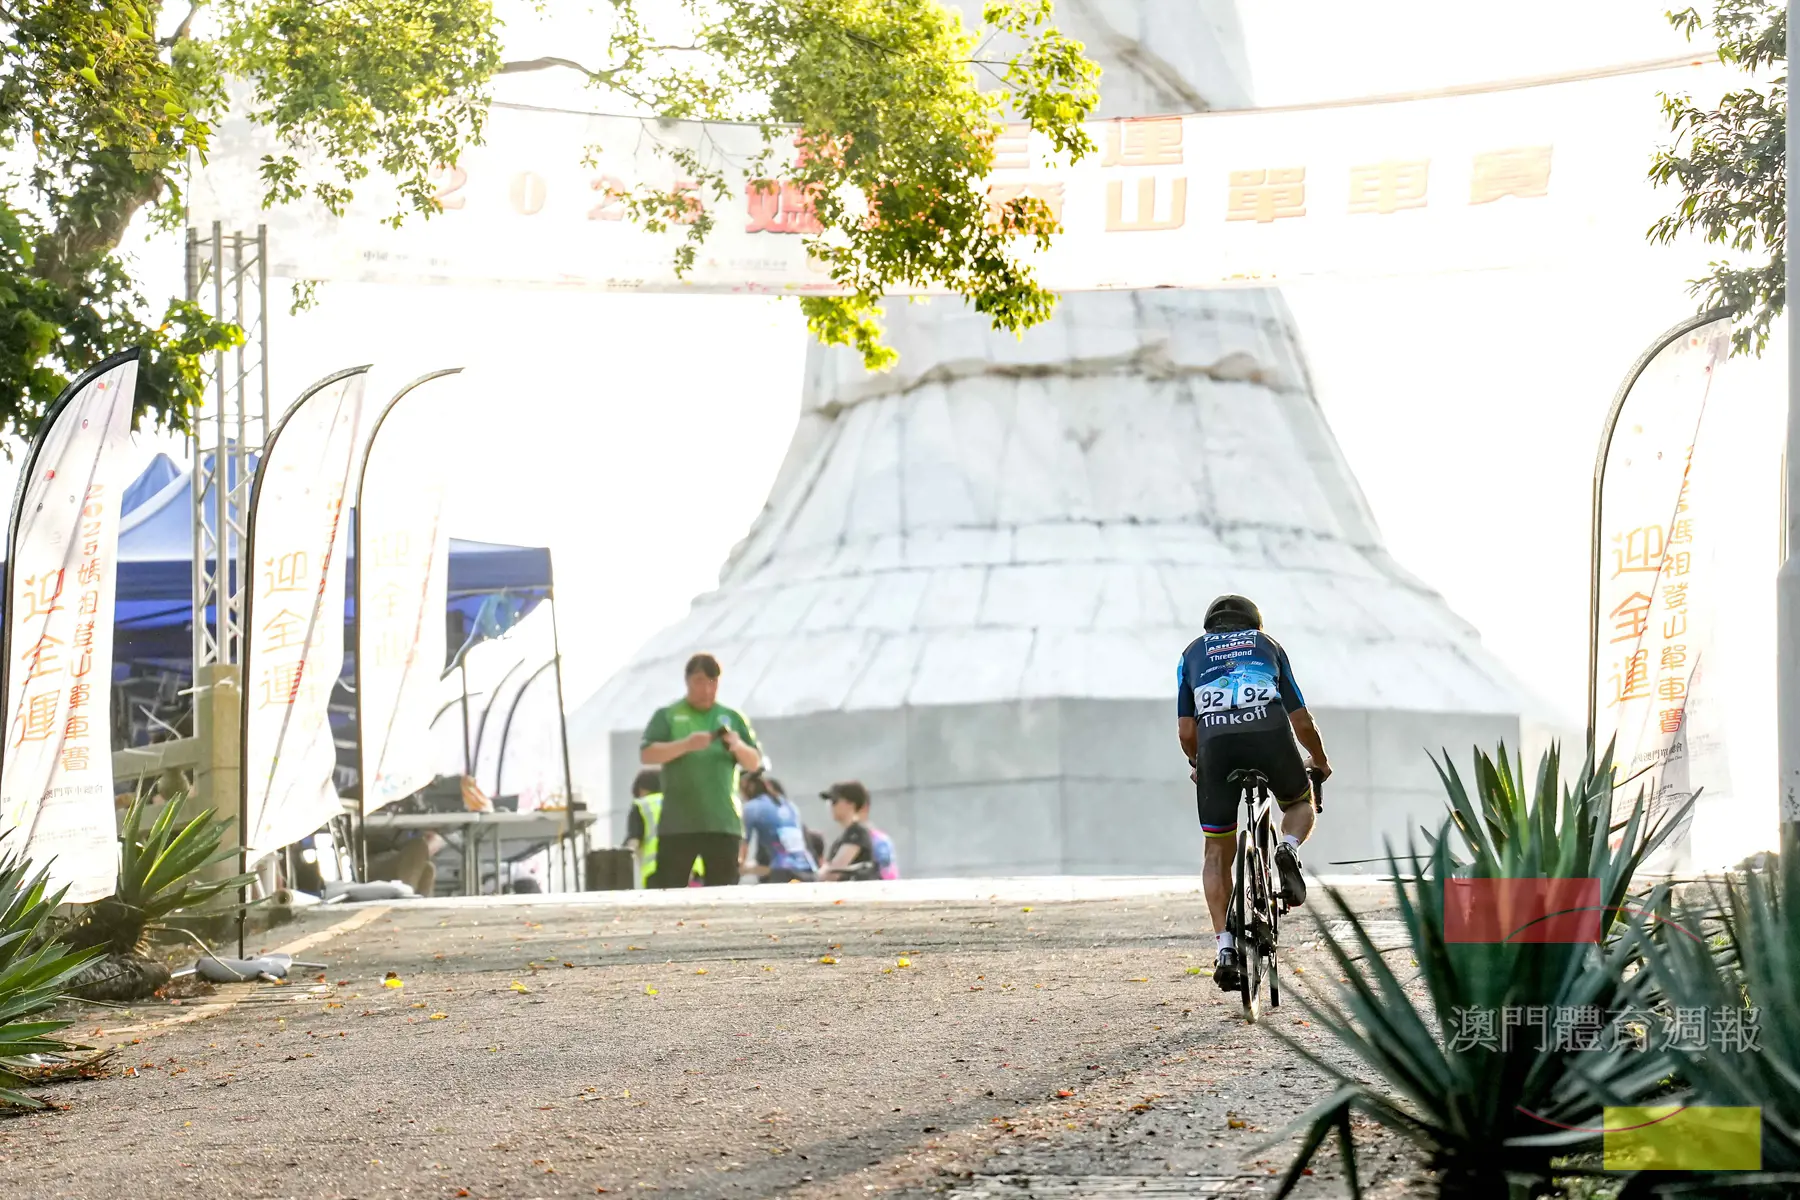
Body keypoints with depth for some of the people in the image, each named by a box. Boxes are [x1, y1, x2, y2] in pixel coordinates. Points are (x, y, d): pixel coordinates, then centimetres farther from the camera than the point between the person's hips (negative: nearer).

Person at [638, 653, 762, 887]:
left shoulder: (732, 718, 14)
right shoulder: (667, 716, 7)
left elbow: (754, 763, 11)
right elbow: (646, 755, -5)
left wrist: (739, 747, -11)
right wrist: (686, 745, -18)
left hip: (723, 823, 2)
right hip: (677, 824, -2)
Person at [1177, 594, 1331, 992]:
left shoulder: (1193, 652, 28)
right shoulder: (1268, 645, 28)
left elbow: (1186, 730, 18)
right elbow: (1303, 722, 25)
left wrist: (1198, 765, 38)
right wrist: (1320, 762, 42)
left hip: (1216, 743, 0)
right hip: (1270, 735, 0)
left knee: (1218, 852, 13)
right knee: (1300, 802, 30)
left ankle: (1226, 948, 1)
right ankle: (1288, 849, -3)